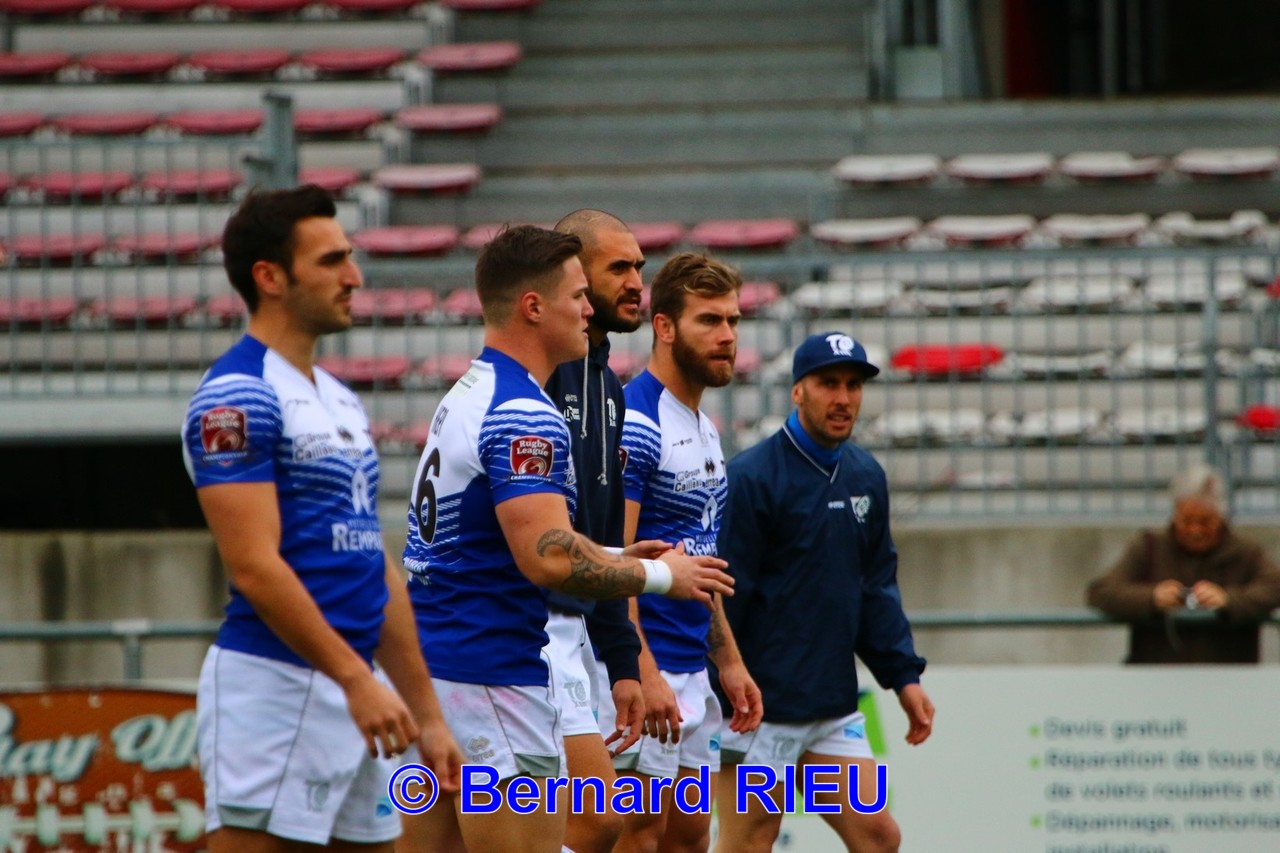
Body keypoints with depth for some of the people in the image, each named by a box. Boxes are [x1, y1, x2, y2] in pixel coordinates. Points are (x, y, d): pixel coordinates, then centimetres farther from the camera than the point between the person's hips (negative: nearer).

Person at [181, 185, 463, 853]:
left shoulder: (340, 401, 18)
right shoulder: (237, 398, -10)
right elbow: (254, 566, -18)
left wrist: (427, 715, 18)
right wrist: (355, 679, -21)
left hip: (357, 691, 9)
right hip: (274, 682, -9)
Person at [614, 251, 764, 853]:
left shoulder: (704, 429, 16)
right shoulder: (635, 423, -15)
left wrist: (729, 659, 19)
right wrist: (643, 673, -26)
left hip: (692, 672, 10)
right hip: (645, 670, -10)